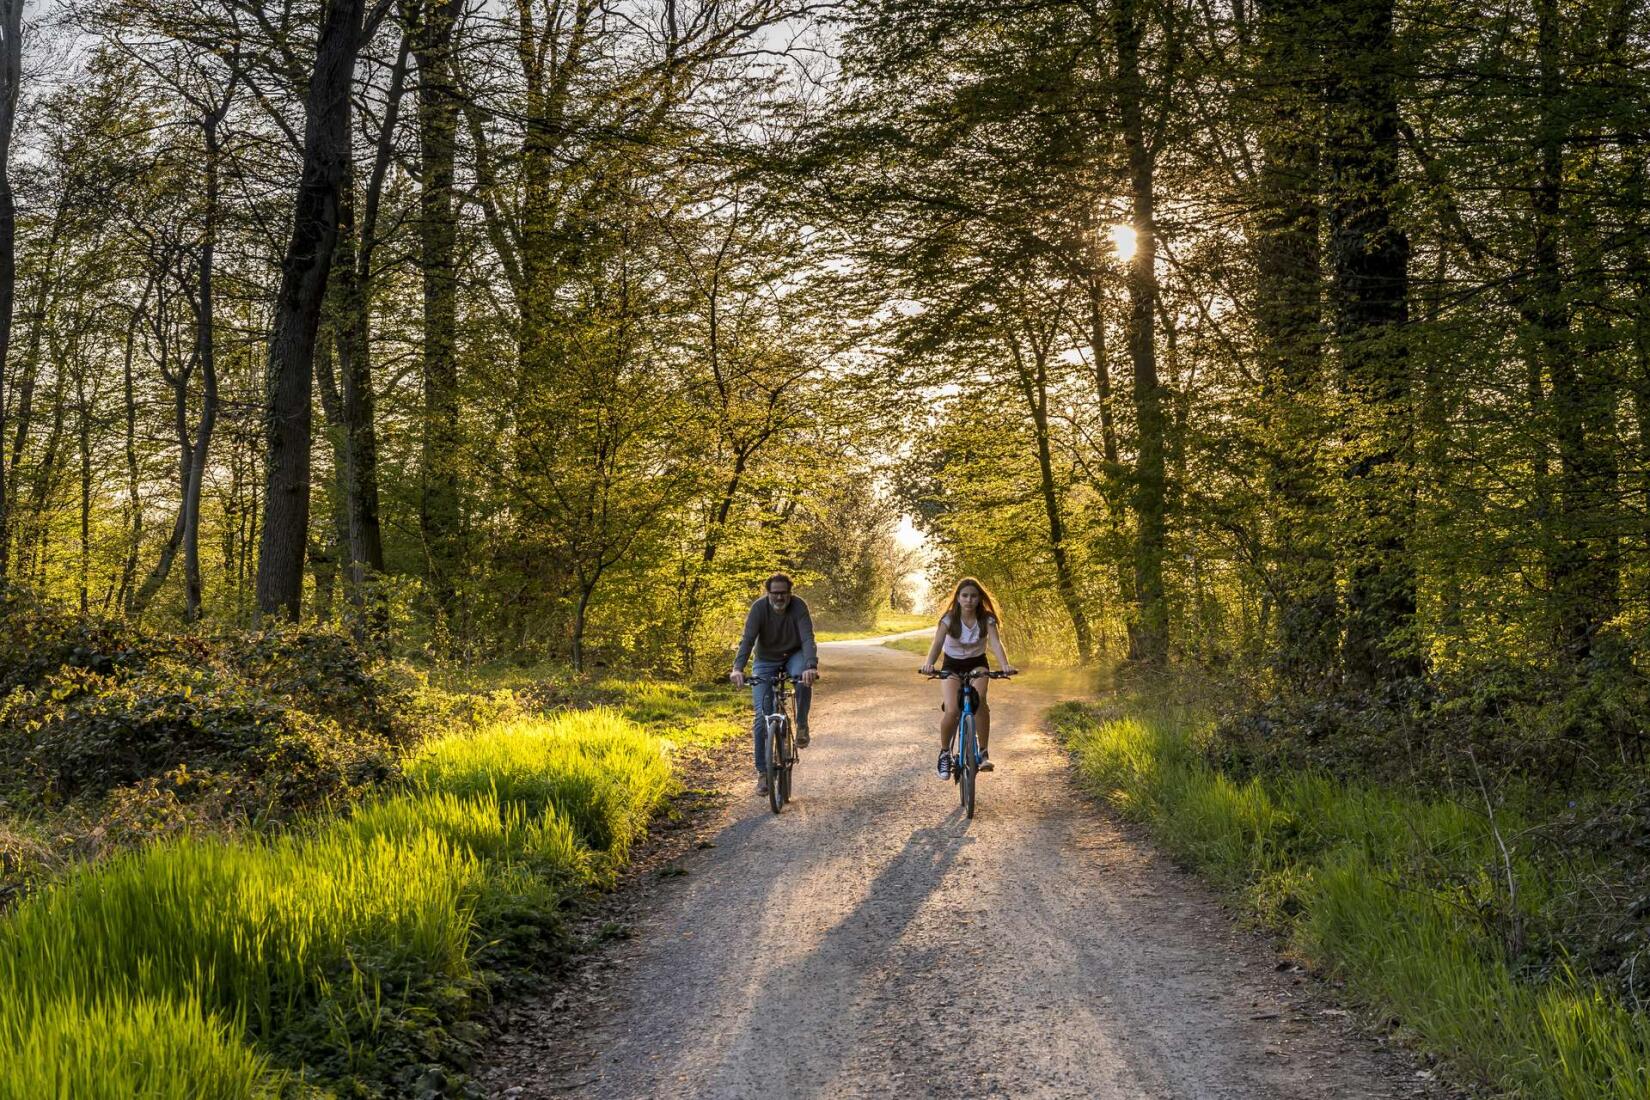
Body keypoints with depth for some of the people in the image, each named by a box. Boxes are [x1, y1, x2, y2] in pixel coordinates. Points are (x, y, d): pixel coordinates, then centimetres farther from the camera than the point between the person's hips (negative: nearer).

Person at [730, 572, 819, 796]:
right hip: (766, 662, 0)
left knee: (804, 677, -37)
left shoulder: (798, 606, -22)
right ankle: (763, 773, 2)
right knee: (762, 717, -9)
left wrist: (811, 666, -52)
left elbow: (808, 638, -33)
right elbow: (747, 639, -31)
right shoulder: (759, 608, -21)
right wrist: (738, 668, -48)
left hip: (793, 656, 0)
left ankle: (802, 725, -14)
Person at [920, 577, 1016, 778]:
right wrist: (929, 663, -48)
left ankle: (984, 753, -19)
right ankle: (944, 753, 2)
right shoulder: (949, 618, -16)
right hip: (952, 667, 0)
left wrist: (1005, 665, -47)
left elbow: (995, 643, -27)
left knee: (978, 699, -32)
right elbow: (937, 643, -27)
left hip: (976, 665, 0)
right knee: (951, 710, -24)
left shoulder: (986, 619, -14)